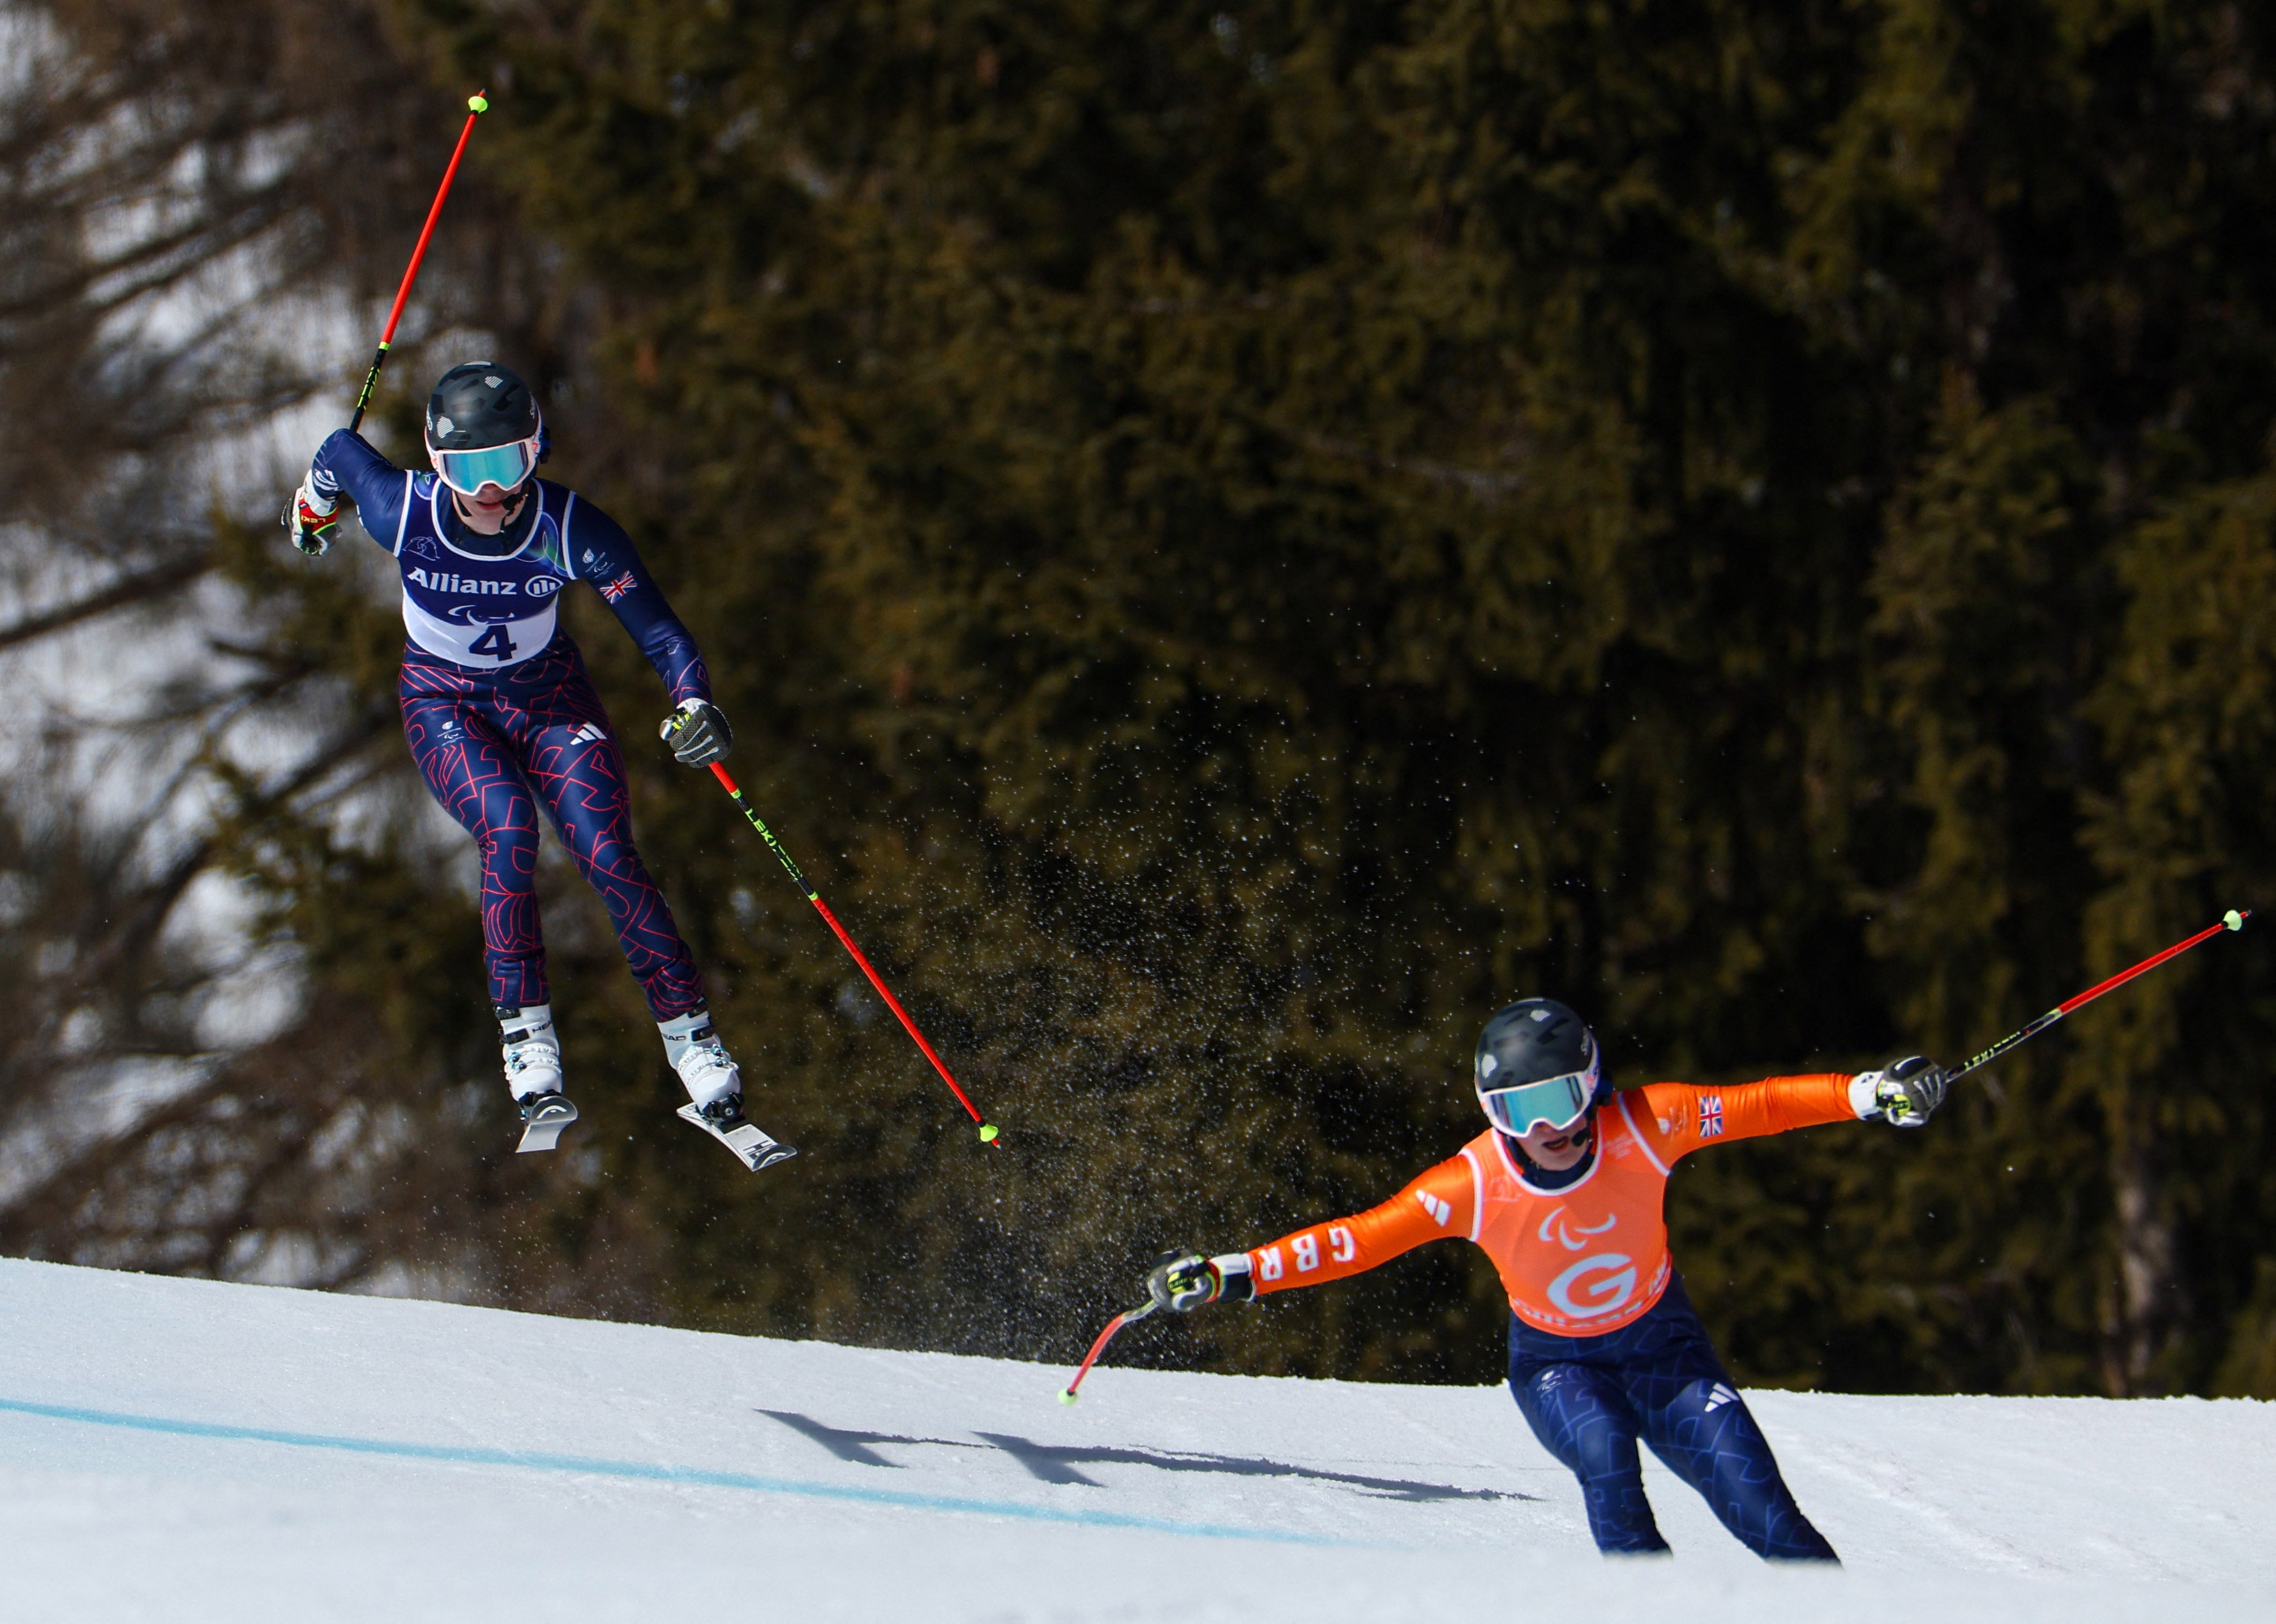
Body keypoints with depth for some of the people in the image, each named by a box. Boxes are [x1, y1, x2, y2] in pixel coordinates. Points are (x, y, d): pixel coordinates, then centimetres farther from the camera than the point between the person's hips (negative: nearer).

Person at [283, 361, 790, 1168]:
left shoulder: (575, 531, -27)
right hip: (443, 701, 0)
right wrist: (314, 504, 20)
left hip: (548, 692, 0)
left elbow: (658, 630, -20)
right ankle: (530, 1053, -27)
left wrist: (694, 704, -40)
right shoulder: (403, 512, -26)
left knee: (607, 854, -18)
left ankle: (697, 1055, -13)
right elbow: (343, 451, -4)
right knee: (508, 832, -28)